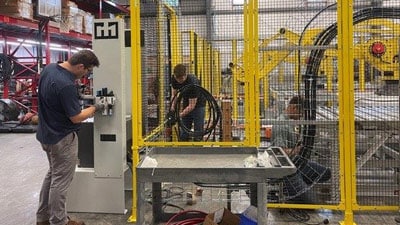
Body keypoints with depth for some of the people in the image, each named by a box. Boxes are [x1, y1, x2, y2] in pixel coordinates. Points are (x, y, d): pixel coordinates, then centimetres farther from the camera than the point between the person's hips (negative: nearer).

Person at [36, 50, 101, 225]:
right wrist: (94, 108, -6)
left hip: (46, 134, 10)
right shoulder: (66, 85, -31)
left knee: (52, 174, 23)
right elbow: (76, 117, -22)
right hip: (62, 138, -10)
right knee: (60, 181, 5)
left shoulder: (49, 68, -3)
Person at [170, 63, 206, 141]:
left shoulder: (193, 83, -34)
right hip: (186, 104, 6)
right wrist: (173, 107, -16)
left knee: (198, 133, -8)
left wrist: (179, 115, -34)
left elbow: (192, 106, -30)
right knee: (183, 132, 5)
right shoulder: (174, 79, -17)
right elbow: (174, 93, 0)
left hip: (198, 105, -6)